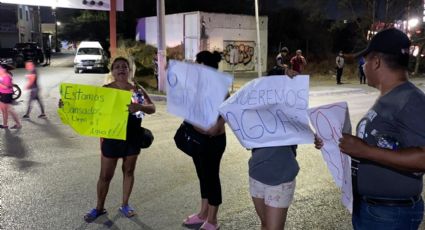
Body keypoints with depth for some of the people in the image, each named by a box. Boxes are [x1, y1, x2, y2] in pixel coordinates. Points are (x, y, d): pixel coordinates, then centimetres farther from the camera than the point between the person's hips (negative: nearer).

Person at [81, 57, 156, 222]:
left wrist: (139, 107, -32)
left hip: (133, 137, 2)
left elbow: (152, 108, -12)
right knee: (105, 175, 7)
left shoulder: (137, 89, -2)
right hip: (112, 137, -2)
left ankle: (125, 205, 31)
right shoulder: (105, 89, -6)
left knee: (128, 171, 14)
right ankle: (99, 208, 26)